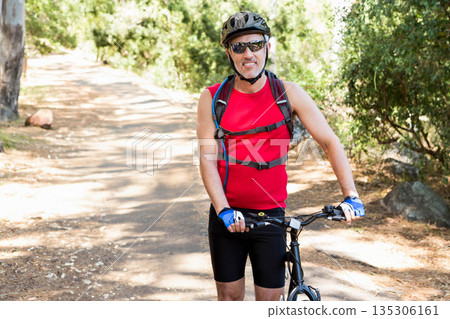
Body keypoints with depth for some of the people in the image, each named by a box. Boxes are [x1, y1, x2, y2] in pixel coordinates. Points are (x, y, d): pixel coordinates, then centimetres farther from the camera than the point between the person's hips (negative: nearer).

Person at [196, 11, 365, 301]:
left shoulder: (289, 93, -5)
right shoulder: (212, 98, -4)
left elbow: (330, 143, -4)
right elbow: (207, 160, -8)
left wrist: (351, 197, -12)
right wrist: (224, 210, -19)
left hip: (271, 215, -1)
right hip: (226, 216, 1)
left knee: (271, 300, 3)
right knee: (230, 296, 11)